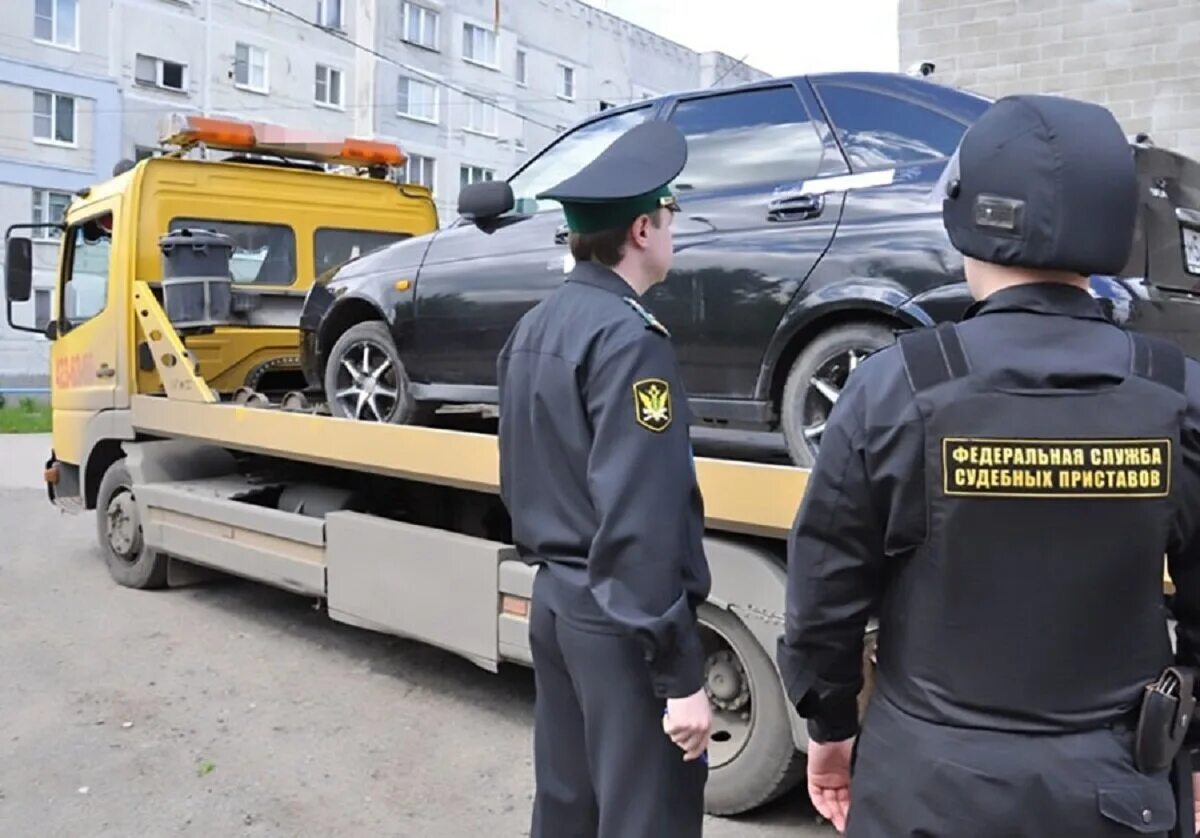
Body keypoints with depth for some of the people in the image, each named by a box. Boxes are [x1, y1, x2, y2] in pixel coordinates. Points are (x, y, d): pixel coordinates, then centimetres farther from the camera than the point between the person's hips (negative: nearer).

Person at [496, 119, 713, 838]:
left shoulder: (534, 328, 8)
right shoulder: (629, 337, -19)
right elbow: (641, 524, -24)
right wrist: (681, 675, -20)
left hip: (556, 601, 9)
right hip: (619, 623, -9)